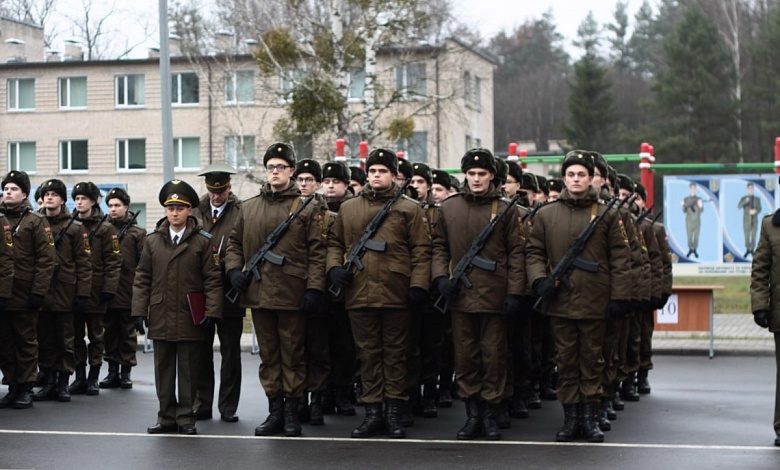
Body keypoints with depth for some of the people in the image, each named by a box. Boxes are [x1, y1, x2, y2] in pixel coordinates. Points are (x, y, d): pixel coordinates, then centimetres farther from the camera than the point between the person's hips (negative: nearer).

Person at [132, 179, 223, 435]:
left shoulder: (202, 241, 0)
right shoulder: (152, 241, 8)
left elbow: (213, 279, -1)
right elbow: (142, 279, 9)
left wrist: (211, 311, -9)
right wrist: (139, 311, 2)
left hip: (189, 318, -3)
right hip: (161, 317, 3)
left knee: (188, 370, 4)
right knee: (163, 369, 8)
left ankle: (186, 417, 12)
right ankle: (167, 417, 16)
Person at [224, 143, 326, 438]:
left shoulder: (307, 209, 1)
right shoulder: (249, 208, 12)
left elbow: (317, 252, -3)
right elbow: (234, 243, 19)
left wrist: (314, 289, -11)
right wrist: (233, 269, 0)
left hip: (292, 296, -4)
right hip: (258, 294, 4)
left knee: (293, 355, 3)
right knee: (268, 355, 9)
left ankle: (292, 413, 10)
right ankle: (275, 411, 16)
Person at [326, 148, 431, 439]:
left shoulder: (409, 209, 5)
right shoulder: (348, 209, 12)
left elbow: (421, 251, 1)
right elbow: (335, 243, 18)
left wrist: (418, 284, -8)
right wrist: (334, 266, -1)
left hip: (396, 294, -2)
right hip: (359, 293, 2)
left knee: (395, 352, 4)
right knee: (368, 353, 6)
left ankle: (394, 412, 10)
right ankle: (372, 412, 12)